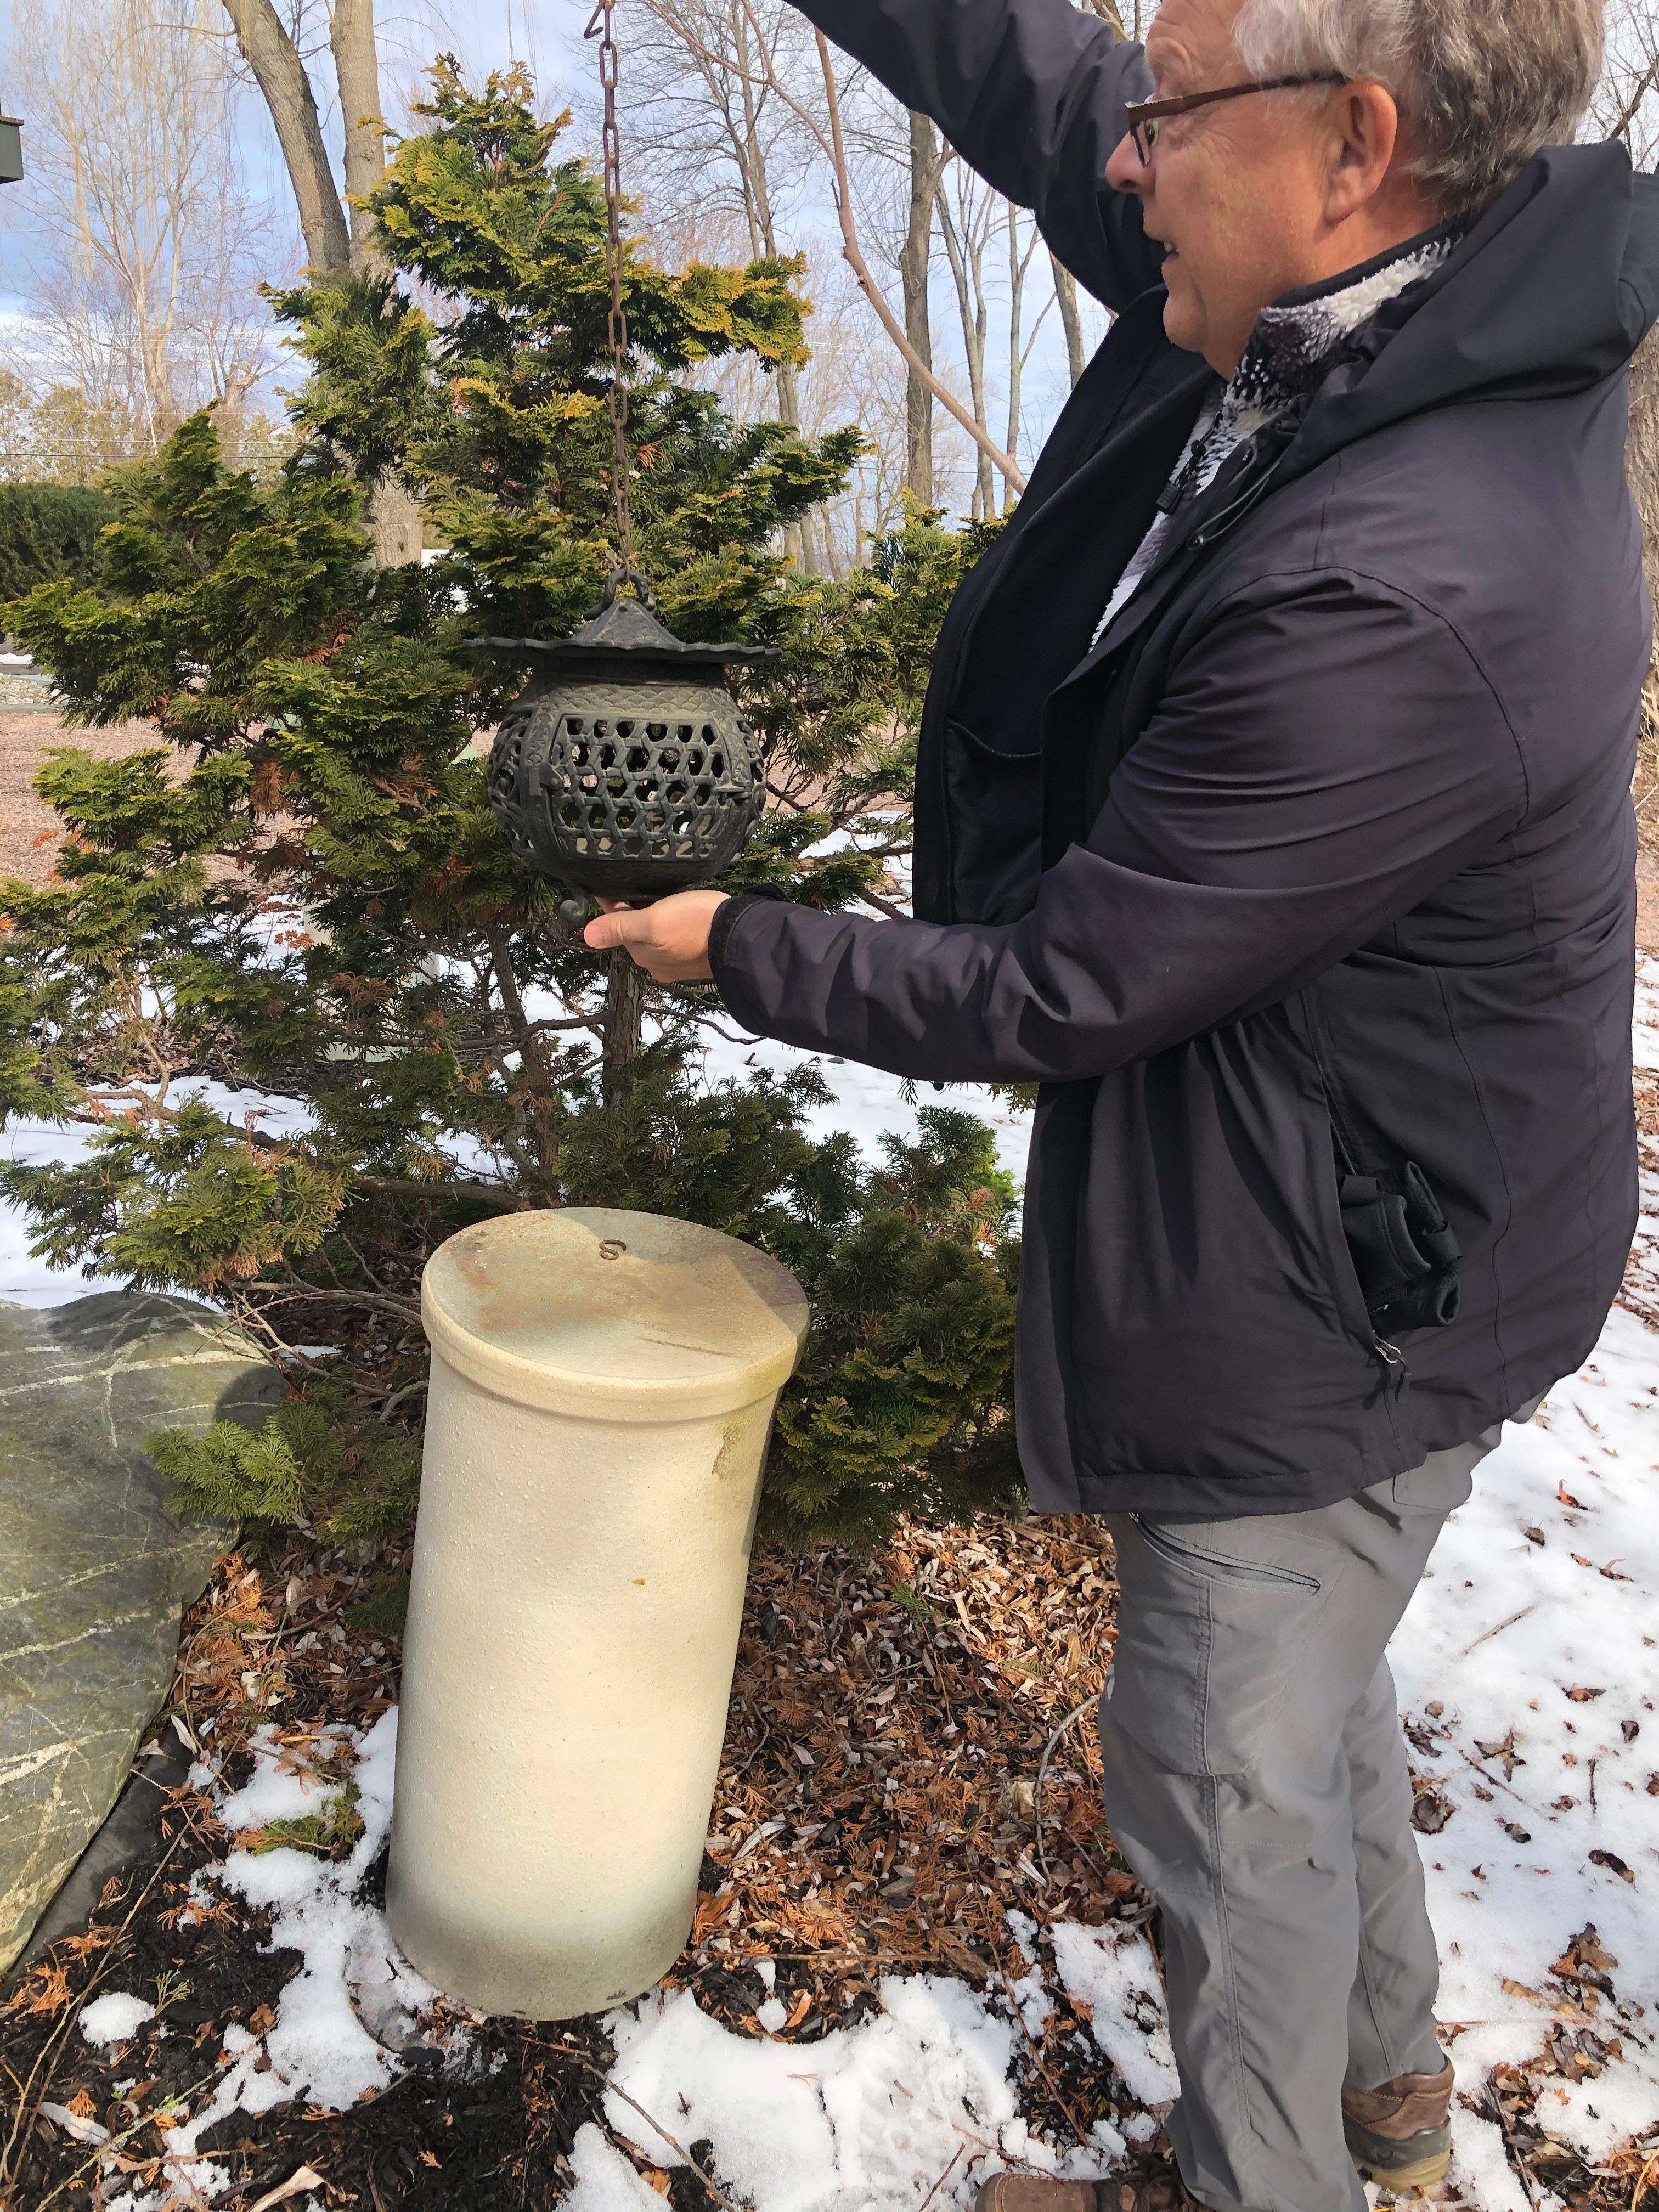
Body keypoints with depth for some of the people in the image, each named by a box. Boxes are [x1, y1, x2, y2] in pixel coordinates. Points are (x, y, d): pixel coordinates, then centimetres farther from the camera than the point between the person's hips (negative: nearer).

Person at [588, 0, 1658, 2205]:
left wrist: (741, 945, -10)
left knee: (1230, 1777, 12)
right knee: (1311, 1687, 28)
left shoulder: (1404, 599, -33)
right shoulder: (1345, 294, -5)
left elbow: (1065, 989, -24)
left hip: (1330, 1305, -9)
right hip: (1324, 1226, 10)